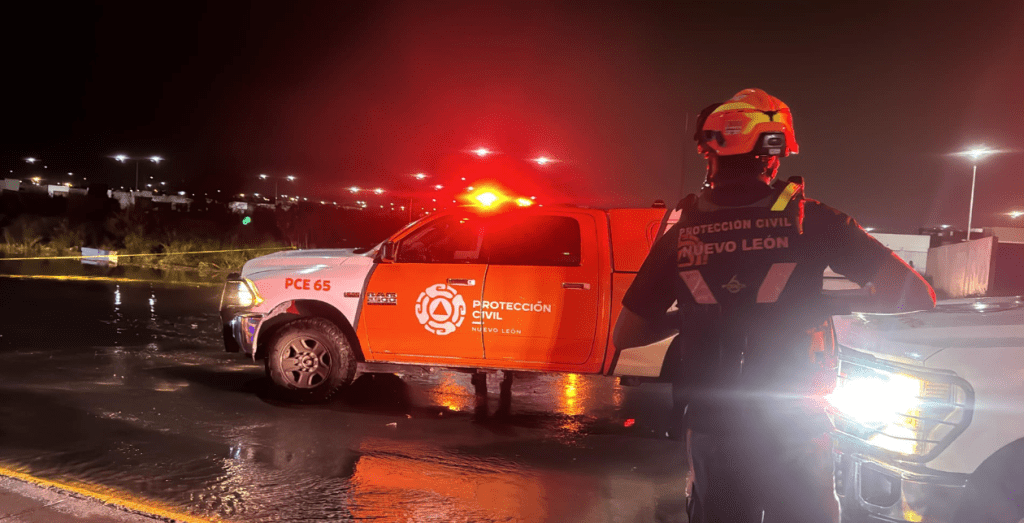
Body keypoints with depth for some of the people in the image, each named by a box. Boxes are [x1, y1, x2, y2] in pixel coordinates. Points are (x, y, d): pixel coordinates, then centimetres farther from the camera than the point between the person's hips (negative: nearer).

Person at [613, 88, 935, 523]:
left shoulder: (680, 233, -4)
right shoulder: (809, 219, -9)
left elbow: (624, 335, 1)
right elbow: (916, 293, -10)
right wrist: (834, 303, 3)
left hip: (711, 435, 2)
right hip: (794, 434, -1)